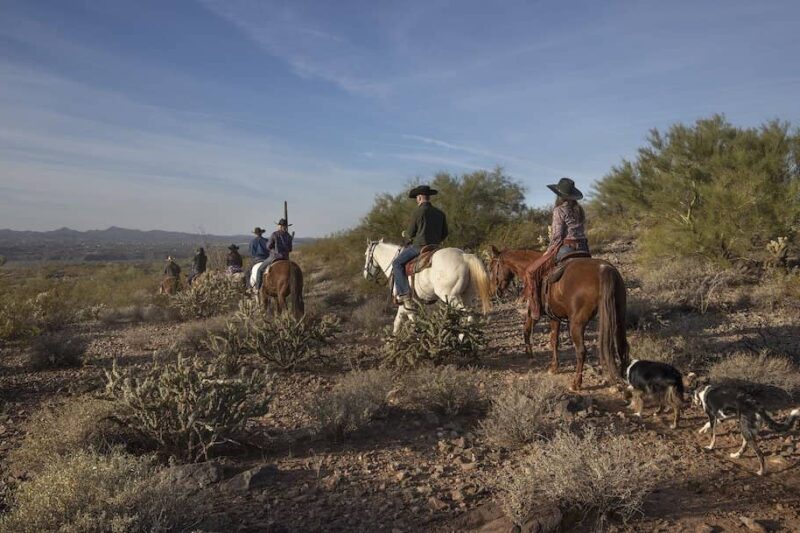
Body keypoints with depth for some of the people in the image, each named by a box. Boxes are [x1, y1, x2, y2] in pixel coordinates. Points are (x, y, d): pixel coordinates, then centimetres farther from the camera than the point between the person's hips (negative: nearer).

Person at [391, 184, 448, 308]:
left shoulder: (417, 212, -10)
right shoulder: (440, 213, 9)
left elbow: (410, 234, -7)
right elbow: (444, 234, 13)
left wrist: (404, 234, 15)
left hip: (418, 246, -7)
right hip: (435, 246, 7)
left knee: (397, 263, 0)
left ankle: (404, 294, -11)